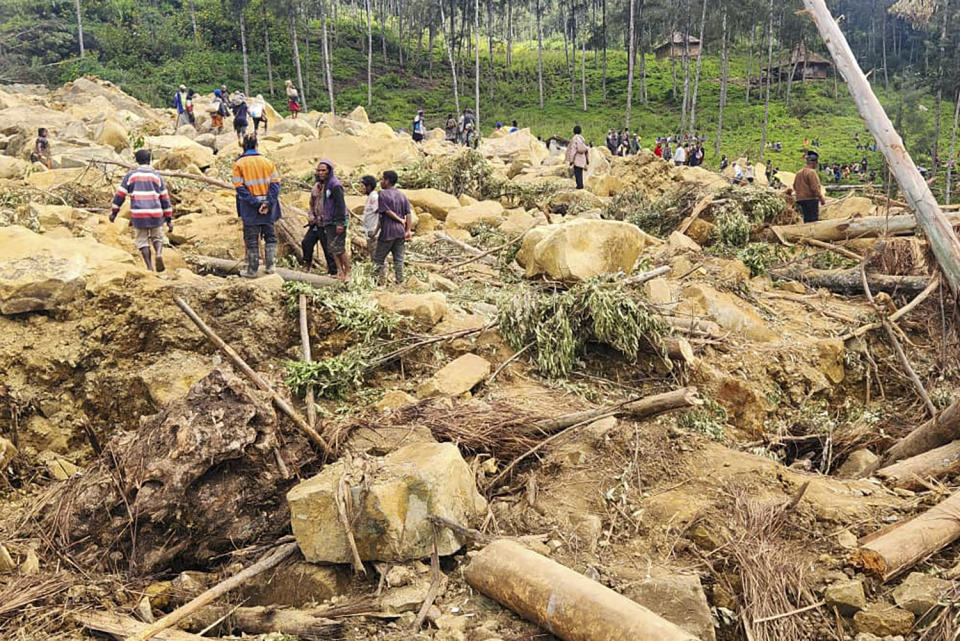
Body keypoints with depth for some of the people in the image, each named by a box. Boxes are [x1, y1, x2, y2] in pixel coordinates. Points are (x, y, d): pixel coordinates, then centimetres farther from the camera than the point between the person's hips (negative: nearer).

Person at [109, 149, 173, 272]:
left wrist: (114, 212, 16)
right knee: (157, 237, 18)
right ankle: (159, 254, -13)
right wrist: (169, 219, 10)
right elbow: (165, 199, 6)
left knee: (142, 240, 12)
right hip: (156, 214, 0)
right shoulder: (157, 176, 7)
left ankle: (150, 267, 0)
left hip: (138, 214, 0)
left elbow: (120, 194, 6)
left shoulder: (131, 175, 5)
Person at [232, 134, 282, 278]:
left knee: (251, 239, 7)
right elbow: (275, 183, -5)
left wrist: (254, 203, -14)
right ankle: (271, 265, 13)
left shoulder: (238, 164, -5)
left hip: (249, 208, -2)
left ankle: (252, 270, 12)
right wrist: (268, 203, -11)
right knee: (270, 236, 16)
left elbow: (239, 187, -12)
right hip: (268, 207, 2)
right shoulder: (267, 162, 2)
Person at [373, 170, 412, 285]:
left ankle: (382, 282, 1)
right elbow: (408, 214, 5)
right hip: (400, 232, 6)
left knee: (379, 258, 5)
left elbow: (388, 211, -14)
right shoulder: (402, 195, 10)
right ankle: (400, 282, 9)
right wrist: (408, 230, 3)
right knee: (398, 259, 9)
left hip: (388, 232, -6)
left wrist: (400, 220, -3)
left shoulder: (383, 194, -7)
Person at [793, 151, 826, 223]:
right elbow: (815, 188, -17)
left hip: (801, 199, 8)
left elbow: (795, 186, 17)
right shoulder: (811, 172, -13)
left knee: (807, 220, 12)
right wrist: (821, 199, -11)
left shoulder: (799, 172, 12)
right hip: (811, 199, -8)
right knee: (813, 220, -8)